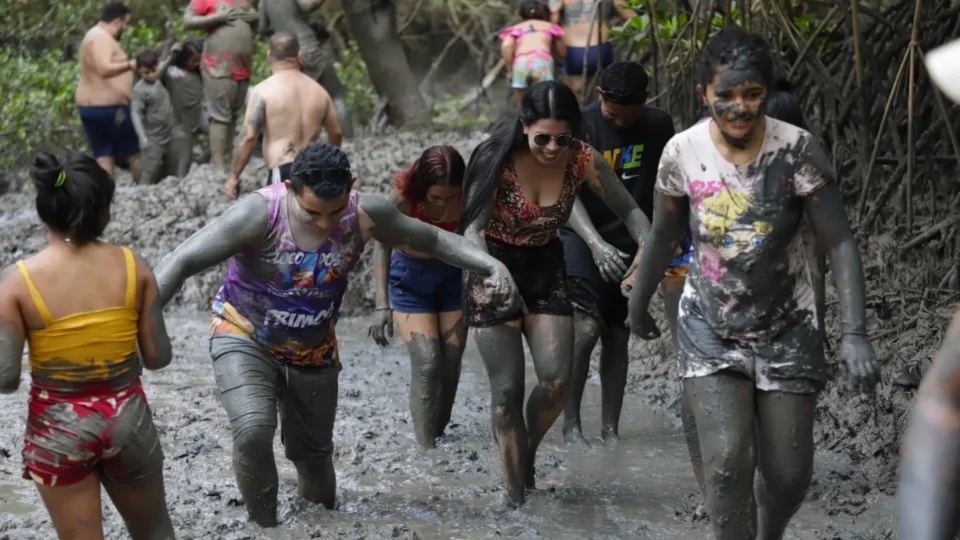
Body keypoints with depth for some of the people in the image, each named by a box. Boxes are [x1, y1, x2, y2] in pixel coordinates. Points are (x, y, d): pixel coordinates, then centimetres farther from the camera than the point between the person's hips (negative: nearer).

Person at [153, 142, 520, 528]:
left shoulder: (365, 214, -20)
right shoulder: (258, 214, -31)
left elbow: (433, 239, -6)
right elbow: (181, 262, -31)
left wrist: (494, 267, -18)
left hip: (313, 352, 4)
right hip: (243, 339, -3)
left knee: (314, 454, 14)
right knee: (253, 431, -28)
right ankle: (263, 526, -7)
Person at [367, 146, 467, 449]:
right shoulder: (404, 197, -27)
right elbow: (383, 246, -15)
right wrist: (382, 305, -20)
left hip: (454, 275, 2)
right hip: (411, 278, -2)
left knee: (451, 364, 3)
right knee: (427, 363, -14)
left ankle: (439, 437, 20)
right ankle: (426, 447, -11)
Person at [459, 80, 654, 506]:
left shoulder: (582, 160, -15)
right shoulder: (496, 160, -24)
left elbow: (628, 209, -5)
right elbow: (473, 228, -26)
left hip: (545, 268, 3)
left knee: (557, 380, -7)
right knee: (507, 388, -6)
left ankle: (524, 448, 24)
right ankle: (516, 497, 5)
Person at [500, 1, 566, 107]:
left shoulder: (516, 28, 27)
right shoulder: (550, 27, 30)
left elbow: (506, 46, 6)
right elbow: (562, 53, 36)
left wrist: (509, 70, 11)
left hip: (521, 62, 1)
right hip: (542, 60, -1)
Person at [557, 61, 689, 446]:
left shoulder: (659, 126, -1)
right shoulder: (582, 126, -12)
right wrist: (596, 244, -27)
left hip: (634, 243, 3)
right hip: (585, 240, -3)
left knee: (617, 337, 7)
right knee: (585, 328, -19)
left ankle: (610, 428, 14)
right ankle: (571, 423, -8)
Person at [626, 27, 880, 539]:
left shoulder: (797, 150, -18)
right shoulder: (682, 152, -13)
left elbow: (840, 242, -16)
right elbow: (663, 235, 4)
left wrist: (854, 333, -25)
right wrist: (639, 302, 18)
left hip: (786, 329, 0)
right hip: (708, 329, 0)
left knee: (789, 474, 7)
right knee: (727, 464, -17)